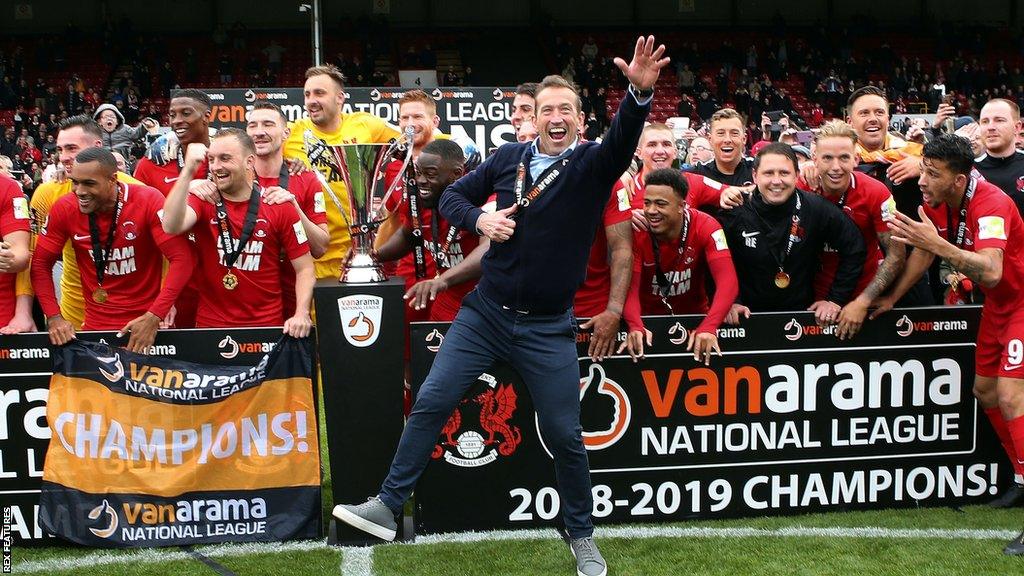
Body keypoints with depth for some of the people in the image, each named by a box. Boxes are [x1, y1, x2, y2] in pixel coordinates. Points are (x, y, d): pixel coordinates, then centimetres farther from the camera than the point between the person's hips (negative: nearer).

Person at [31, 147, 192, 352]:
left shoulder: (148, 202, -16)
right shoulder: (65, 209, -6)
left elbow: (181, 258, -19)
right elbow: (41, 263, 4)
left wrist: (154, 317, -24)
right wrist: (54, 317, -7)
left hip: (147, 324, -2)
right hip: (96, 327, 3)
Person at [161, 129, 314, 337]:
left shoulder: (279, 207, -3)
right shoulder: (202, 200, -1)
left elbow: (304, 268, -2)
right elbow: (172, 226, -22)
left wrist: (301, 314, -15)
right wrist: (188, 171, -26)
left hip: (267, 326, 0)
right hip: (210, 324, 1)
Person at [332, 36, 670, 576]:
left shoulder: (591, 164, -6)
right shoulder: (509, 157, 3)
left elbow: (623, 140, -28)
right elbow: (452, 195, 10)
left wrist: (640, 92, -47)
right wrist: (480, 218, -12)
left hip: (548, 328, -2)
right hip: (485, 311, 3)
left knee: (564, 434, 4)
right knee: (430, 403, 1)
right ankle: (386, 507, 14)